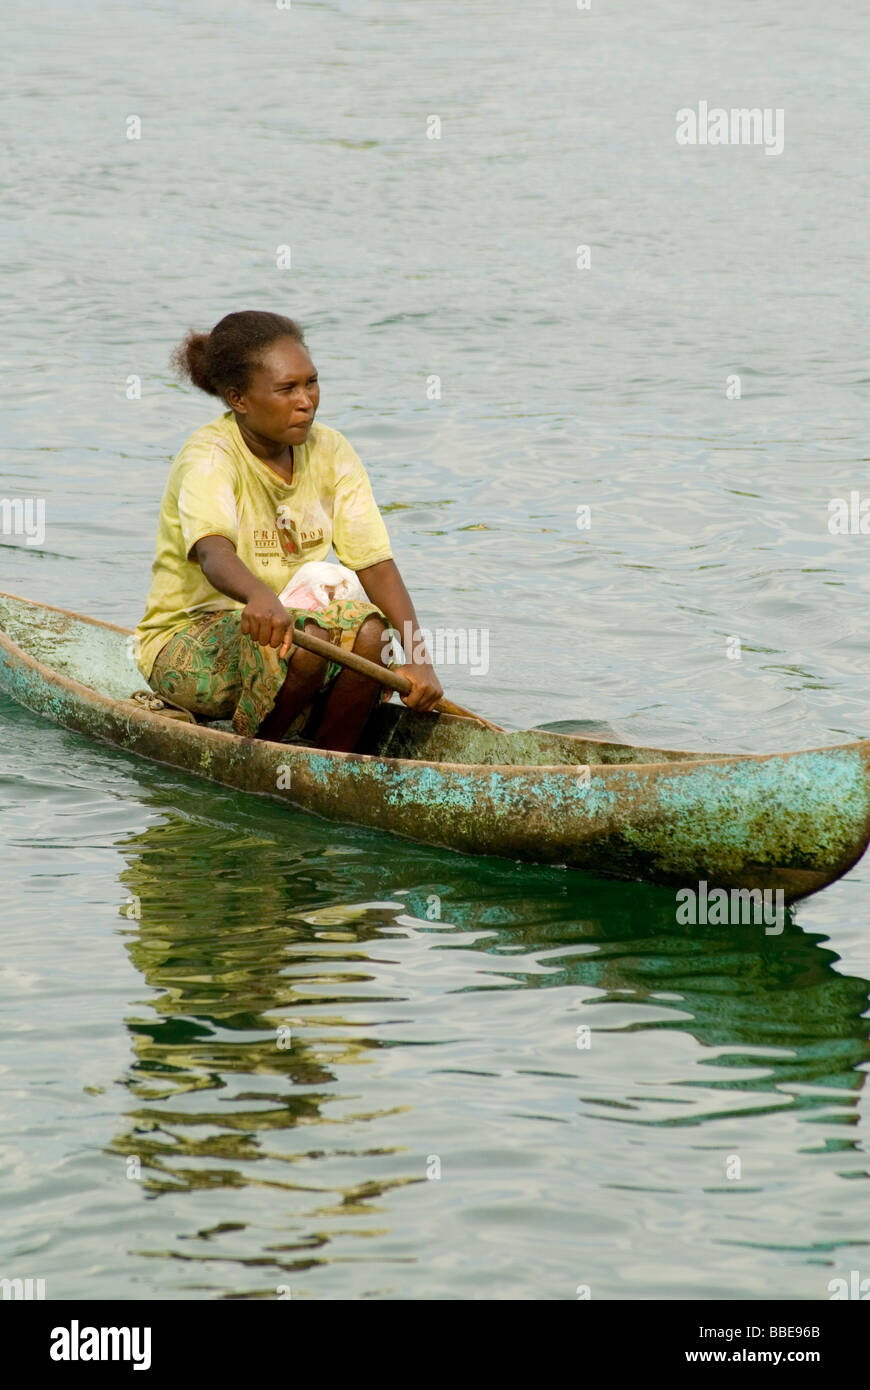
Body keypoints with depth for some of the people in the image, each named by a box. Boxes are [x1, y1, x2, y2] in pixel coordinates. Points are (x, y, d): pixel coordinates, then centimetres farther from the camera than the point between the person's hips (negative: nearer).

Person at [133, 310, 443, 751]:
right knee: (302, 642, -33)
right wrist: (259, 596, -62)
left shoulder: (330, 453, -1)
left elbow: (375, 563, -7)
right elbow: (213, 551, -39)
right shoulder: (211, 455, -19)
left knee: (369, 629, -24)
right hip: (186, 641, -5)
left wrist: (418, 656, -21)